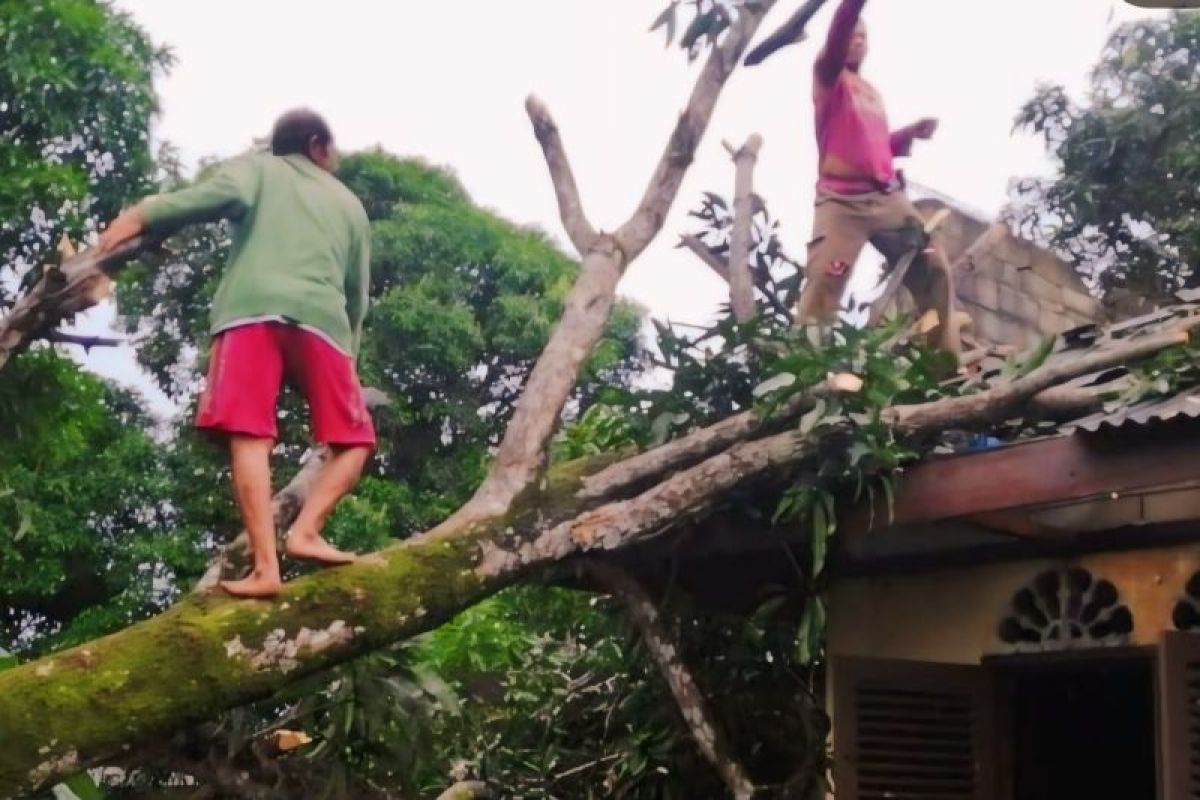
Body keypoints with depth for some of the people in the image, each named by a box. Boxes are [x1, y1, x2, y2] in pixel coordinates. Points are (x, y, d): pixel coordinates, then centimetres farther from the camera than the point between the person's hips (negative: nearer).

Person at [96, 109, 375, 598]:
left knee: (250, 437, -10)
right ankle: (305, 530, -12)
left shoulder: (255, 167, 23)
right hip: (322, 319, 1)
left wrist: (141, 217, -8)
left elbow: (223, 193, -1)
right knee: (354, 440, 10)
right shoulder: (349, 204, 30)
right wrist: (349, 351, 35)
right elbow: (358, 294, 27)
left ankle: (265, 566, -23)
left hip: (252, 310, -1)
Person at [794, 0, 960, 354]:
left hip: (889, 196, 7)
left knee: (933, 267, 2)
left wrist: (911, 133, 10)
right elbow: (837, 34, -16)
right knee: (823, 285, -14)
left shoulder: (872, 92, 22)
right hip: (842, 200, -6)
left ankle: (946, 361, 6)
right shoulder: (829, 77, 4)